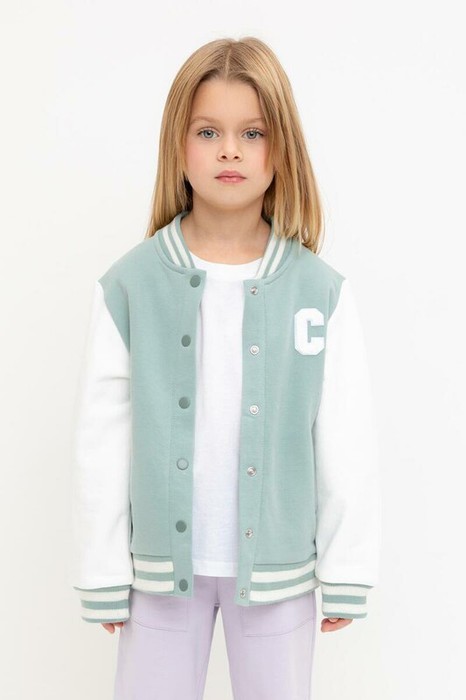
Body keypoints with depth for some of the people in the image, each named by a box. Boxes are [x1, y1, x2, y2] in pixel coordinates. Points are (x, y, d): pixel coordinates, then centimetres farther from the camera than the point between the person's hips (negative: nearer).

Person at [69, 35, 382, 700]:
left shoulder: (323, 292, -6)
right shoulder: (128, 286, -7)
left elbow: (348, 442, -2)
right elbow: (101, 440, -3)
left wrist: (347, 574, 0)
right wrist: (102, 575, 0)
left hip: (278, 565, 0)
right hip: (162, 563, 0)